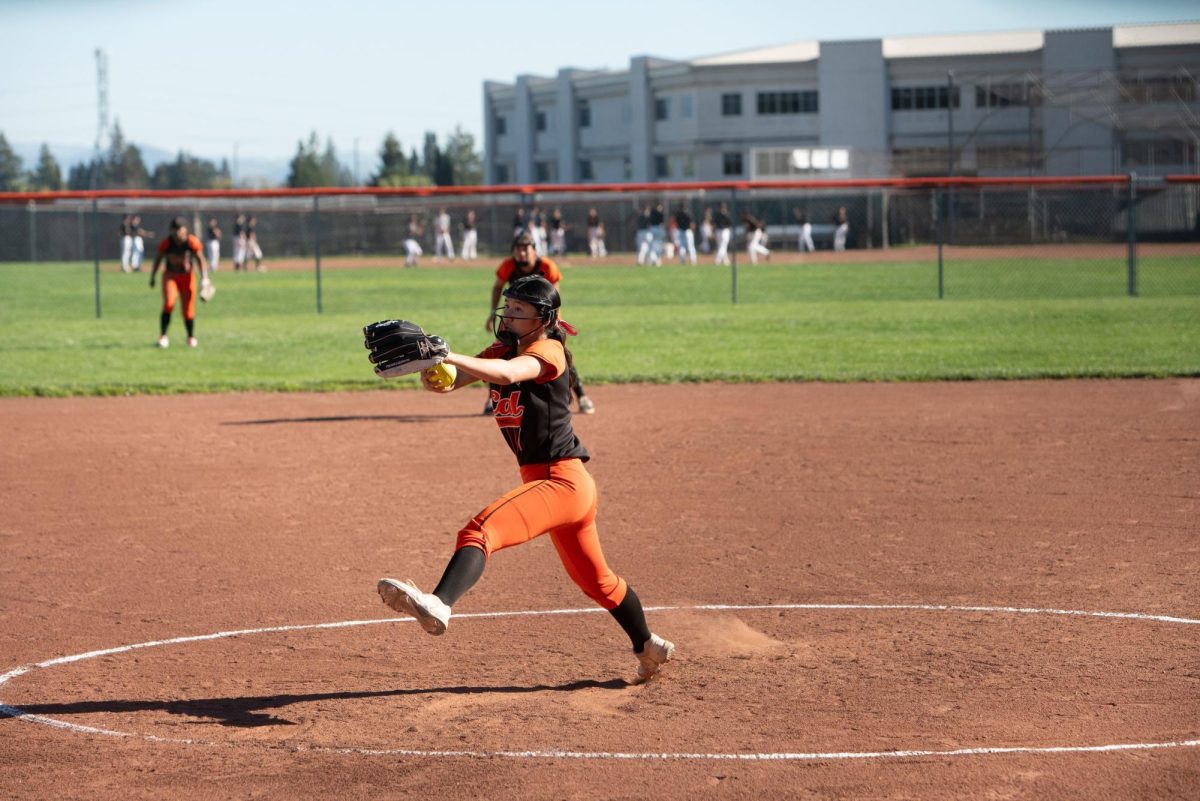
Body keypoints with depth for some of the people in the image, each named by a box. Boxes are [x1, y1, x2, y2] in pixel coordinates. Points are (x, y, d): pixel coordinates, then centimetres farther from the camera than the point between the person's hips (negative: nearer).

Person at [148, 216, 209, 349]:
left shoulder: (192, 242, -17)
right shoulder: (166, 243, -16)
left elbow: (200, 259, -8)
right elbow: (158, 259, -2)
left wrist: (204, 277, -17)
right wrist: (152, 277, 6)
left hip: (187, 276, 1)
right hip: (170, 275, -1)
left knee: (188, 309, 3)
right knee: (168, 303, -22)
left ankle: (191, 337, 26)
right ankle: (163, 336, -15)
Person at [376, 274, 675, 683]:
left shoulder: (549, 351, -12)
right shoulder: (502, 351, 11)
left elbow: (506, 374, -35)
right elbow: (450, 383, -3)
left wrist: (450, 356, -48)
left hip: (561, 481, -10)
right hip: (553, 482, 10)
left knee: (481, 529, -32)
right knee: (596, 580, 25)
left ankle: (437, 605, -55)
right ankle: (649, 648, 43)